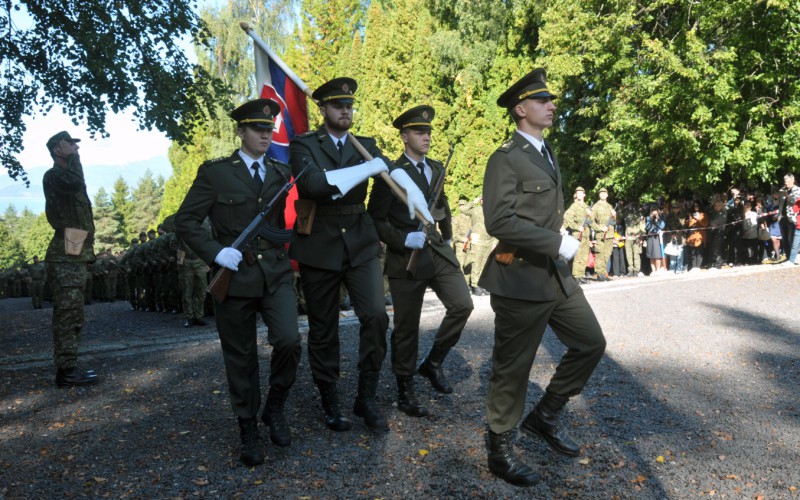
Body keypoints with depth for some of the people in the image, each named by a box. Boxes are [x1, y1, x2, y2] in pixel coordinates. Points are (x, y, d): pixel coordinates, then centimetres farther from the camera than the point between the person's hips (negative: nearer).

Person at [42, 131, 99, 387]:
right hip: (66, 258, -10)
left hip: (75, 257, 10)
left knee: (72, 316, 12)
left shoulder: (68, 177, 23)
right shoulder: (54, 176, -7)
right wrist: (72, 157, -13)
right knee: (68, 315, -10)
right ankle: (66, 371, -8)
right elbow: (76, 182, -29)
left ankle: (68, 366, 19)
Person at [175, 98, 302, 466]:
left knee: (289, 340, -17)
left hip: (276, 273, 2)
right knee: (241, 357, 7)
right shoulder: (214, 172, 0)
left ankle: (275, 407, 11)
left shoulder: (282, 173, 10)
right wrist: (216, 252, -15)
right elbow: (185, 221, -2)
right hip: (235, 276, -2)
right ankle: (248, 431, 27)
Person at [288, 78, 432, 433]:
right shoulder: (304, 144, -1)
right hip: (319, 247, -2)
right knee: (322, 330, 7)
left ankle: (366, 397, 8)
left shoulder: (366, 145, 9)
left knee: (376, 316, -12)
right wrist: (368, 169, -21)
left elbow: (392, 168, -10)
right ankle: (330, 404, 26)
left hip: (361, 244, 2)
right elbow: (312, 183, -21)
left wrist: (413, 191, -33)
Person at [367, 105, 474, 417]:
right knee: (406, 328, 4)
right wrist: (405, 239, -21)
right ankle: (405, 391, 22)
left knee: (462, 305, -10)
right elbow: (375, 221, -10)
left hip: (438, 251, 5)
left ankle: (433, 363, 14)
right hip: (406, 258, -5)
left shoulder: (436, 168, 11)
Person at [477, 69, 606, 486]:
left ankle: (544, 416, 27)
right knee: (512, 368, 2)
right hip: (521, 279, -9)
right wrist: (556, 243, -20)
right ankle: (500, 451, 20)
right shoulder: (505, 158, -12)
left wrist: (560, 245, 14)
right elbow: (499, 221, -23)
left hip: (556, 276, 9)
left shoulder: (547, 154, 17)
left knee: (591, 343, 12)